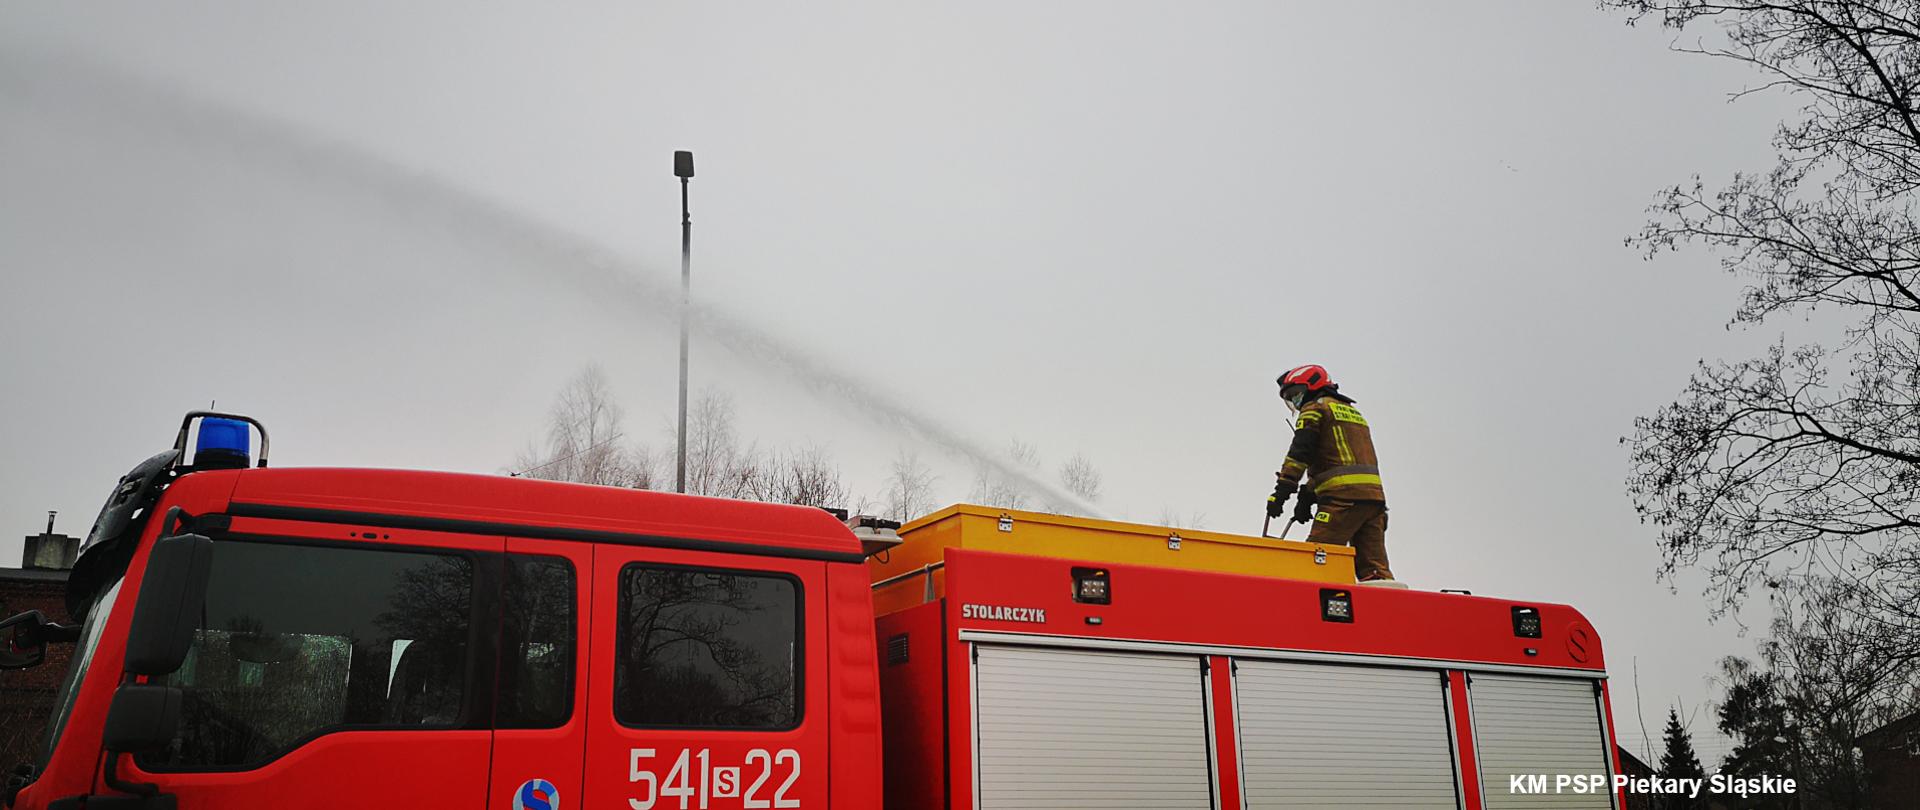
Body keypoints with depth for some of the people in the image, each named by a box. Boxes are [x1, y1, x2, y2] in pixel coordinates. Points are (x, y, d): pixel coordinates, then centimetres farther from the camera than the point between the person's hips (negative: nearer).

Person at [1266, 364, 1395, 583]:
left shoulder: (1315, 408, 6)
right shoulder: (1353, 412, 31)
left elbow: (1299, 453, -6)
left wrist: (1280, 493, -9)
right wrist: (1307, 498, 27)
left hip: (1343, 495, -8)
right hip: (1374, 494, 8)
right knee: (1374, 571, 2)